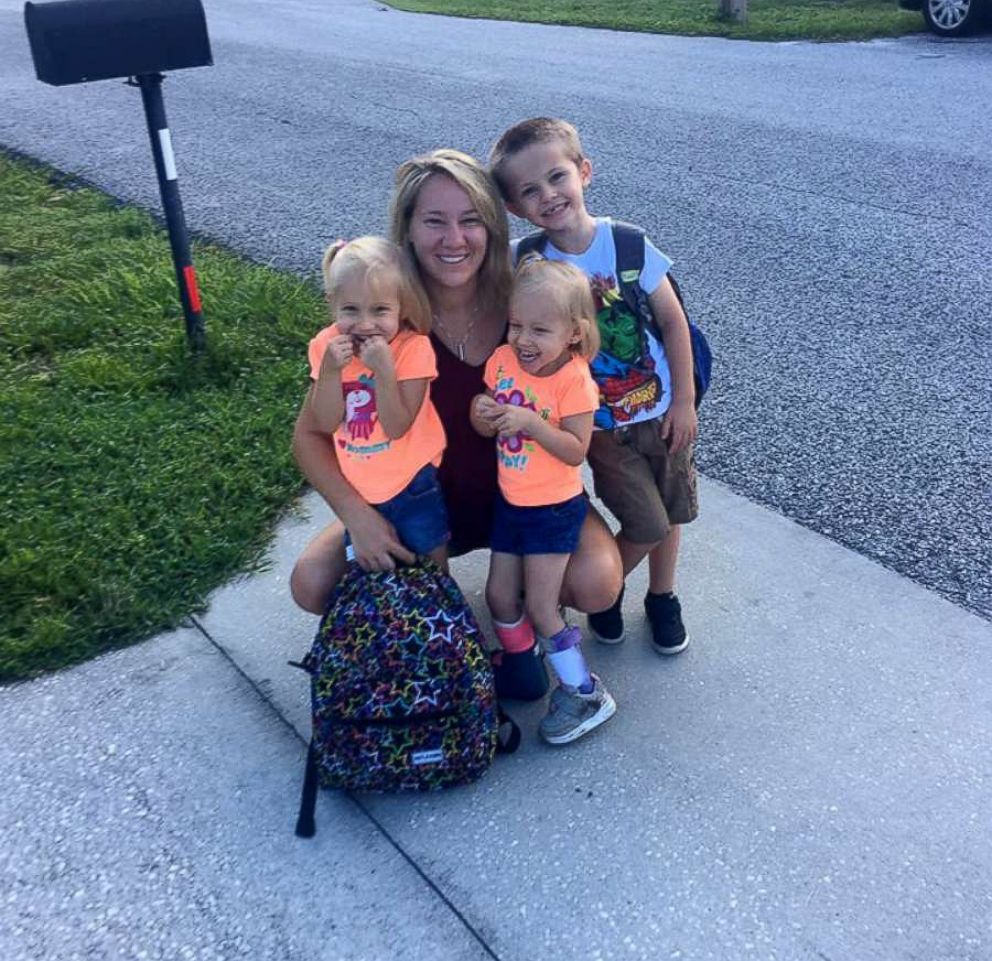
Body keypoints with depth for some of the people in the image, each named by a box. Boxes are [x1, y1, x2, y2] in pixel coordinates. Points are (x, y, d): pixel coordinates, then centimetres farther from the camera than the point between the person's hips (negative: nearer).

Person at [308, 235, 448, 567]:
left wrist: (383, 367, -35)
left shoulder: (412, 348, -20)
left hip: (411, 484, -4)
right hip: (357, 489, 4)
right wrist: (331, 368, -26)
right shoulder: (327, 345, -9)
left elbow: (396, 427, -25)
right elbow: (325, 424, -13)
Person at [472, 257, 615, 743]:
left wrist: (531, 422, -33)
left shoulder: (574, 380, -20)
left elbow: (576, 451, -23)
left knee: (539, 607, -2)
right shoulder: (503, 360, -4)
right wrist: (481, 413, -19)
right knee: (500, 597, 12)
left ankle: (584, 693, 16)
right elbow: (486, 429, 3)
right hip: (509, 500, 6)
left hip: (554, 508, -6)